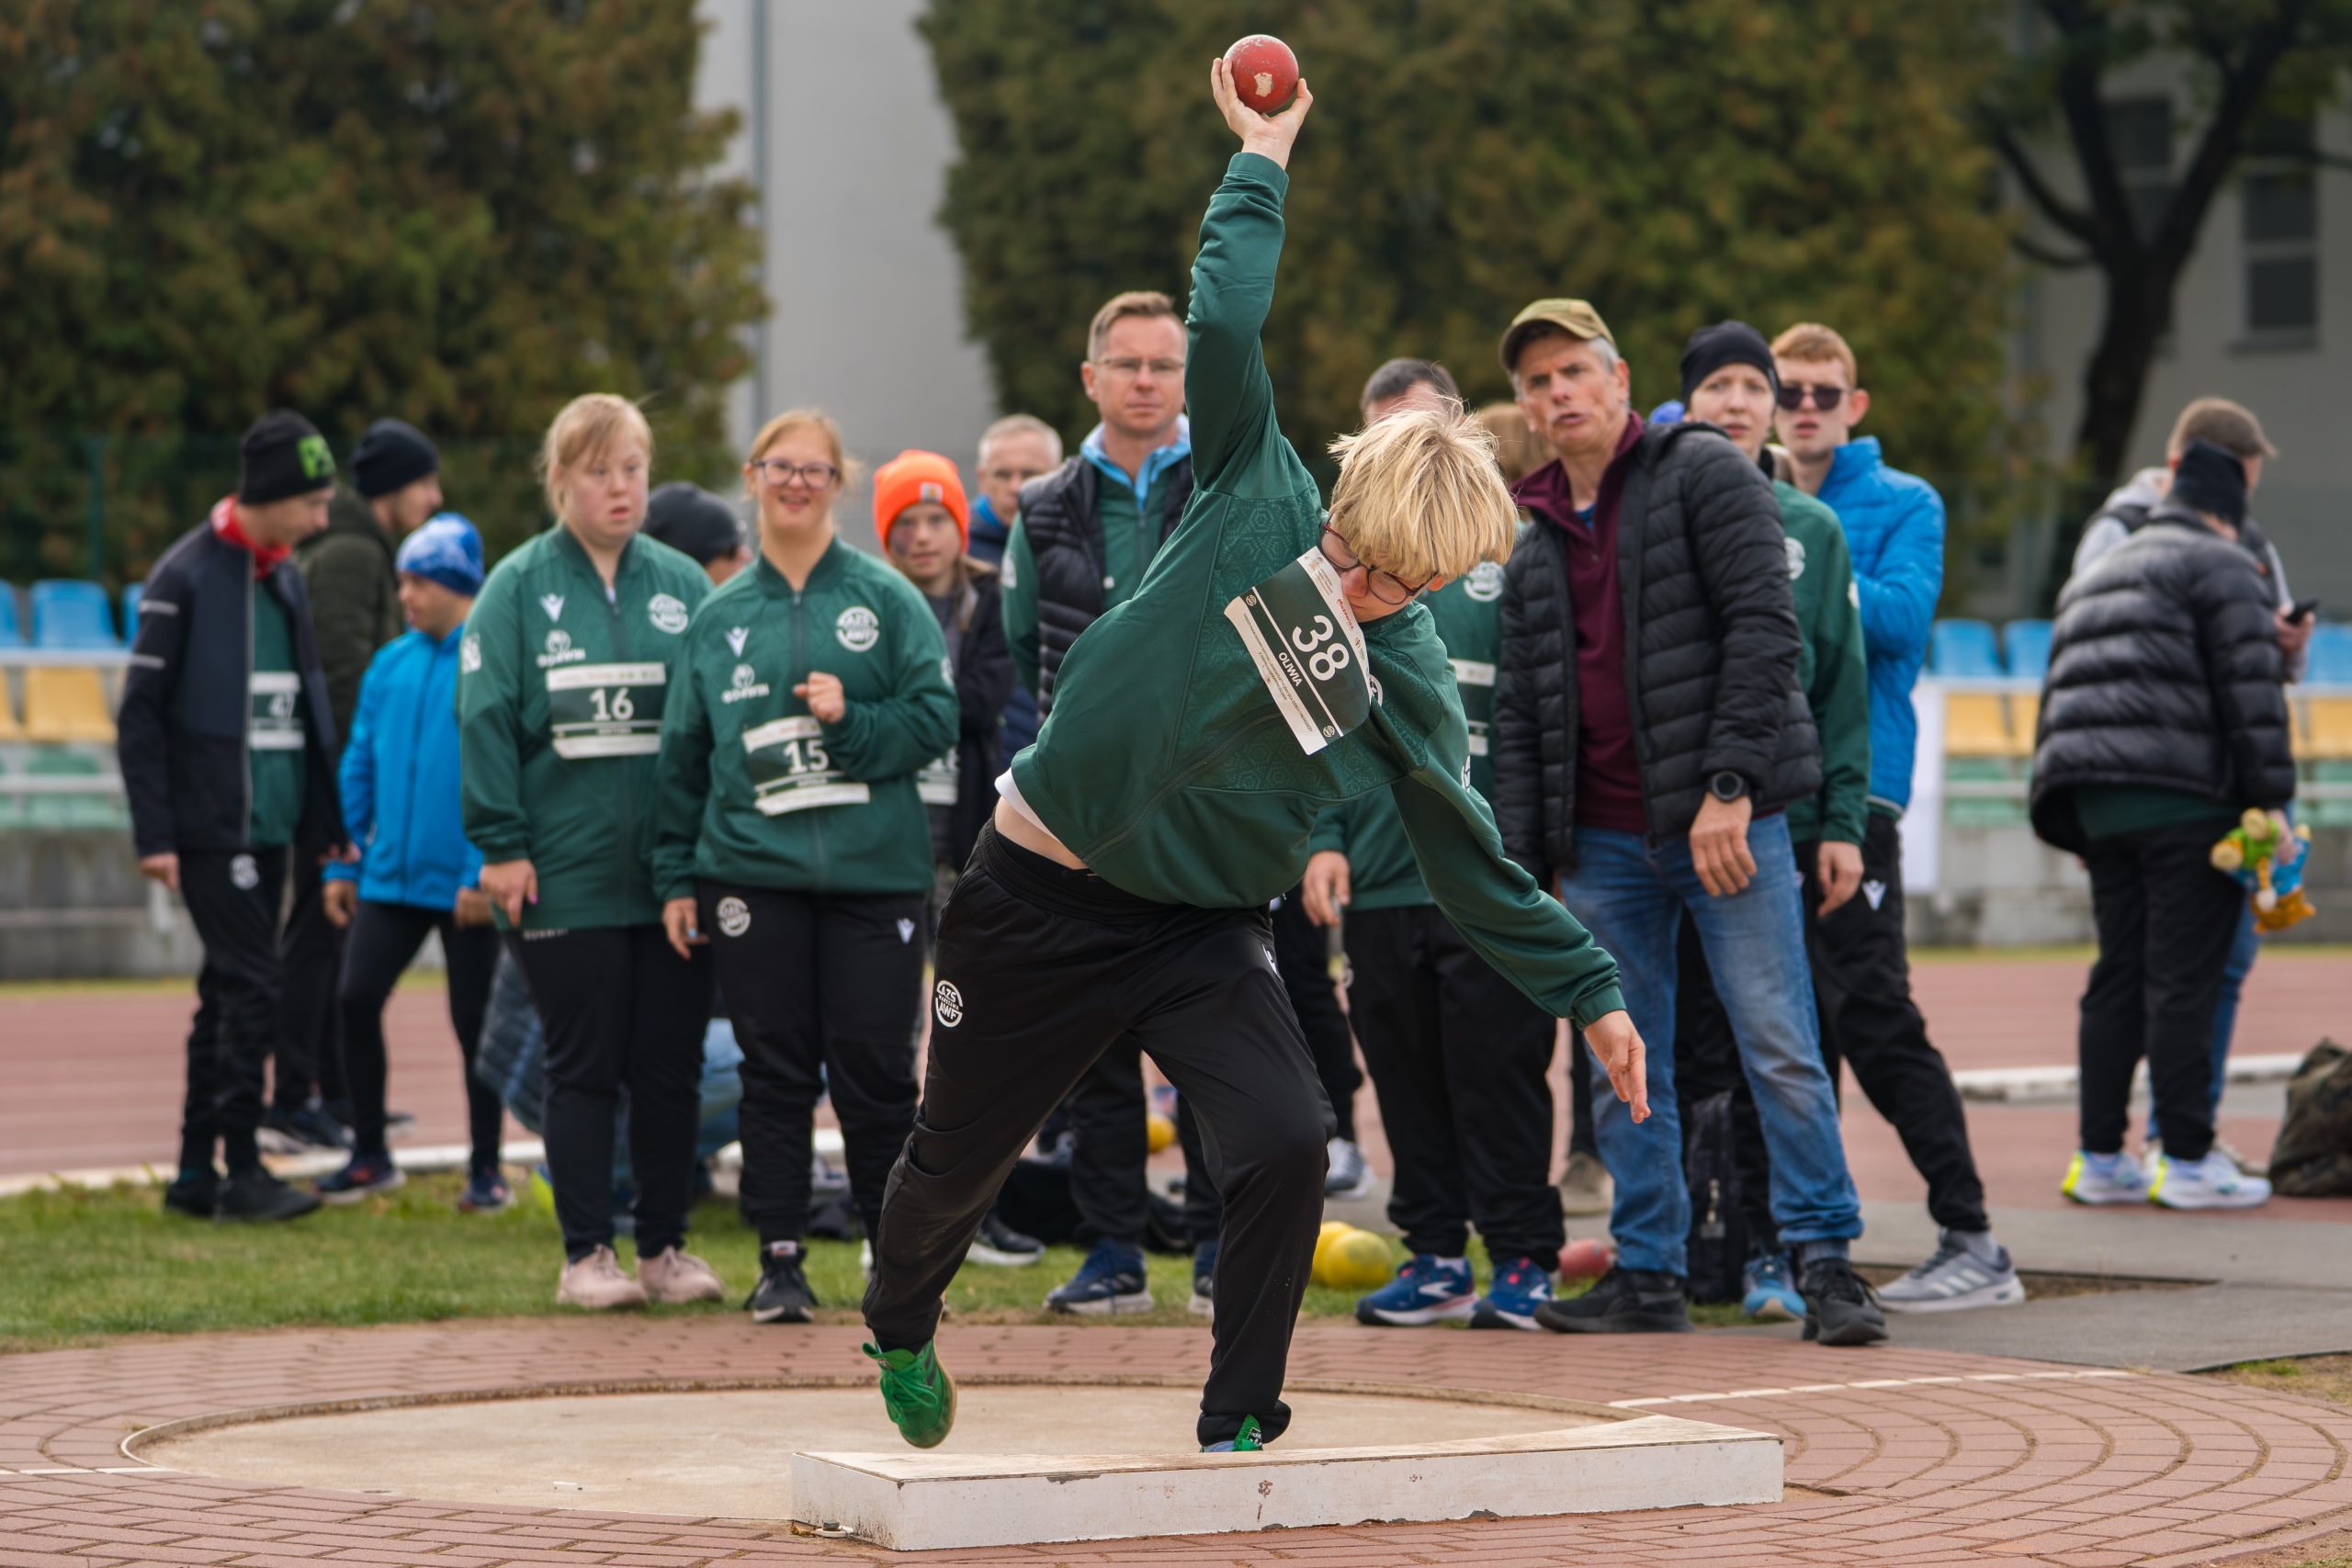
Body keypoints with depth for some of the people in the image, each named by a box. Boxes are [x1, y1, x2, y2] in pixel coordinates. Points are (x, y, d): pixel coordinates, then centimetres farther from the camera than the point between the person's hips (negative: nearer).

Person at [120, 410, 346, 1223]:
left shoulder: (288, 579, 13)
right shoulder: (186, 577, -9)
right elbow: (140, 712, -10)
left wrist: (326, 821, 15)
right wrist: (154, 835, -14)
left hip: (270, 827, 7)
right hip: (210, 826, -7)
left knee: (230, 988, 10)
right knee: (253, 982, -11)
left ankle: (196, 1170, 15)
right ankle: (240, 1170, -7)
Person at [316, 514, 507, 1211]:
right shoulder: (390, 665, 9)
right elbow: (359, 767, 14)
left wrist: (483, 873, -18)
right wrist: (342, 863, 11)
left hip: (464, 885, -5)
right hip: (389, 877, 5)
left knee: (474, 1023, 3)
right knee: (356, 997, -1)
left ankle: (485, 1170, 15)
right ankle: (369, 1154, 13)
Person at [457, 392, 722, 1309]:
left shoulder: (682, 584, 9)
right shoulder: (518, 588, 1)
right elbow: (485, 718, -4)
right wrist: (500, 846, -10)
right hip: (567, 877, -3)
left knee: (671, 1067, 6)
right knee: (584, 1068, 2)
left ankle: (665, 1249, 16)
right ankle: (587, 1254, 9)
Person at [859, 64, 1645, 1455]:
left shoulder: (1413, 691, -8)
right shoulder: (1260, 501, -12)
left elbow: (1471, 862, -1)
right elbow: (1224, 323, -19)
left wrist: (1593, 993, -2)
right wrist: (1262, 164, -13)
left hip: (1201, 926, 1)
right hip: (1038, 903, -1)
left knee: (1287, 1143, -20)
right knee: (958, 1156, 12)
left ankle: (1241, 1423, -4)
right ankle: (902, 1329, 45)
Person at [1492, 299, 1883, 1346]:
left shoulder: (1703, 474, -1)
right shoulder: (1534, 543, 16)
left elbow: (1763, 629, -10)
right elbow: (1517, 710, 17)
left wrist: (1731, 786, -18)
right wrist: (1522, 859, 8)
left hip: (1722, 818, -6)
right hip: (1603, 843, 6)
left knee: (1779, 1048, -7)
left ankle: (1825, 1261, -3)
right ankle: (1648, 1272, 14)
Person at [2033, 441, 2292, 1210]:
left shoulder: (2093, 578, 26)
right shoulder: (2221, 565, 0)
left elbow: (2062, 696, 25)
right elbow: (2249, 687, -9)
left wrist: (2071, 811, 24)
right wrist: (2269, 796, -10)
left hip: (2096, 801, 7)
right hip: (2183, 797, -7)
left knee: (2117, 976, 10)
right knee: (2184, 980, -6)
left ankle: (2100, 1159, 9)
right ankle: (2188, 1161, -6)